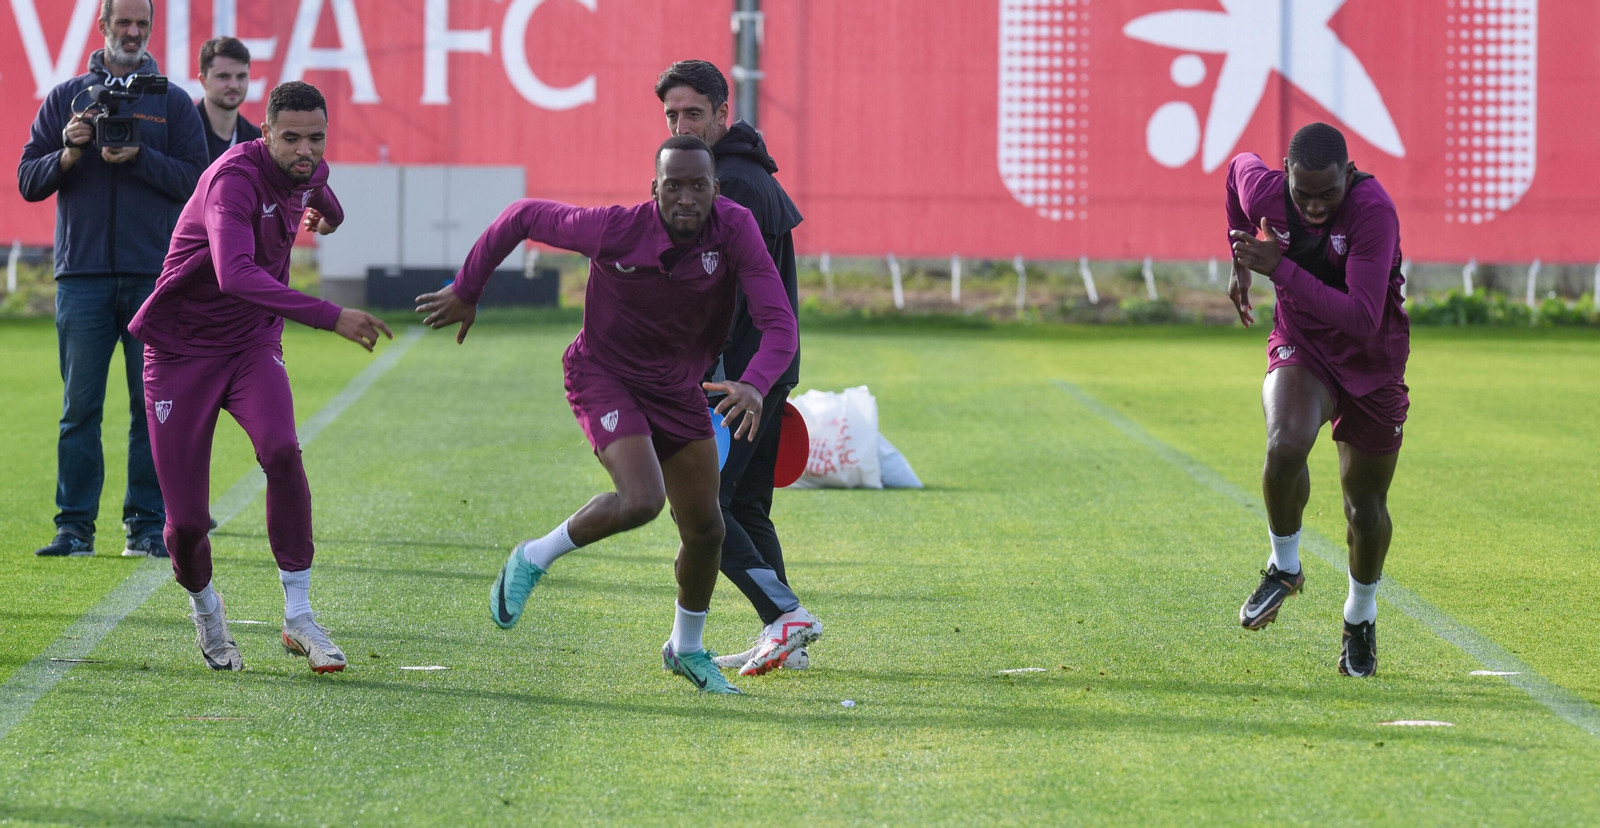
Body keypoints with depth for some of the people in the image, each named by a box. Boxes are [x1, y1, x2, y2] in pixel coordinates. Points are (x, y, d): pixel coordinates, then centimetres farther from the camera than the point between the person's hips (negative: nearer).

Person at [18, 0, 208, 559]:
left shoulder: (172, 102, 9)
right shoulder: (67, 98, 12)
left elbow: (196, 179, 0)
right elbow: (27, 179, 8)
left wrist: (138, 157, -12)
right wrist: (69, 155, -9)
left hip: (155, 276, 0)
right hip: (82, 275, 0)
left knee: (154, 404, -1)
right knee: (80, 407, 0)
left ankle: (147, 525, 4)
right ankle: (74, 526, 3)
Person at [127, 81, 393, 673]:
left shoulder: (306, 170, -2)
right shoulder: (235, 179, -28)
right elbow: (235, 274, -46)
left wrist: (325, 209, 51)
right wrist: (329, 316, -52)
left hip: (252, 343, 5)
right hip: (182, 351, -5)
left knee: (281, 452, -26)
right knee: (187, 519, -5)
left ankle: (298, 616, -20)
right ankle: (205, 610, 29)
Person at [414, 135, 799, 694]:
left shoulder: (734, 229, -23)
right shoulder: (614, 231, -27)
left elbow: (779, 324, -27)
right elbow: (524, 216, -11)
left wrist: (755, 385, -46)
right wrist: (466, 292, -3)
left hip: (678, 388, 4)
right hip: (604, 375, -4)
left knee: (705, 531, 8)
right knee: (641, 499, -28)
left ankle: (687, 649, 35)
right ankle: (535, 559, -1)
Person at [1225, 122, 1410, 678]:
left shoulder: (1374, 212, -30)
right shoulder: (1264, 191, -17)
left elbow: (1363, 318, -36)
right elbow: (1239, 168, 11)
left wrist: (1280, 269, -35)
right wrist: (1241, 265, 13)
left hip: (1371, 365, -1)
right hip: (1300, 348, 2)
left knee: (1366, 504, 7)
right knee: (1285, 445, -30)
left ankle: (1361, 616, 35)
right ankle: (1284, 566, -5)